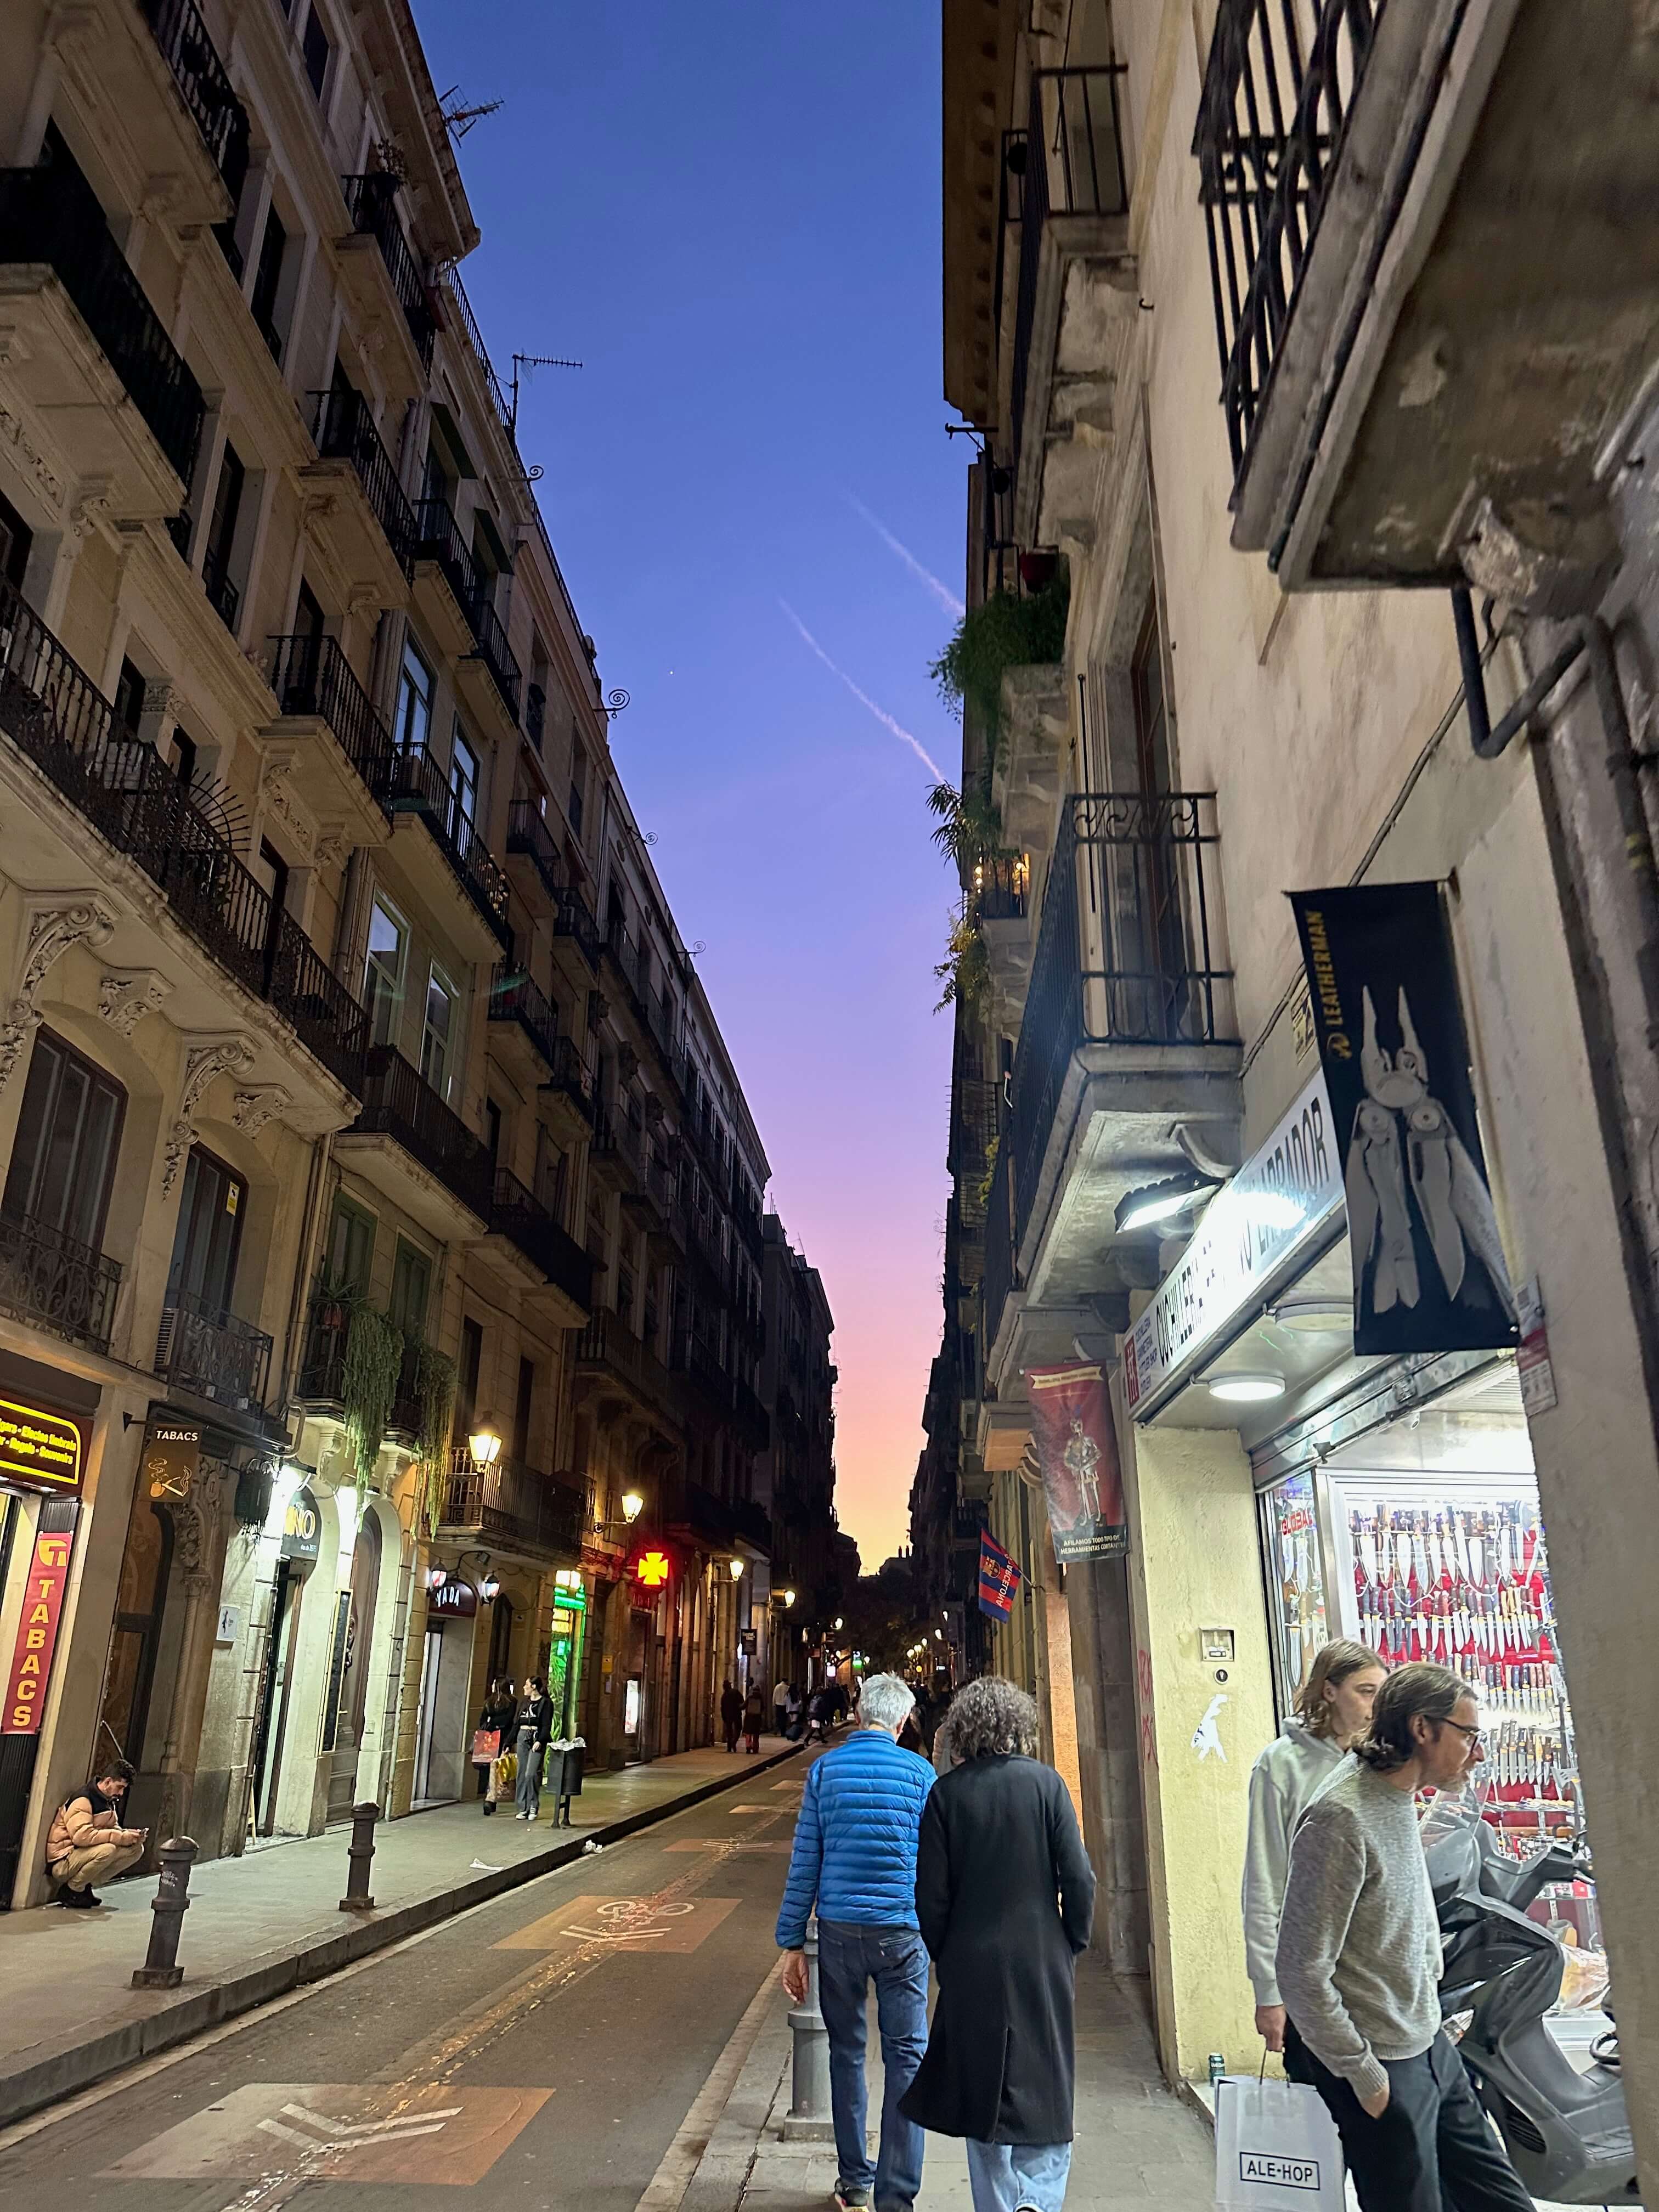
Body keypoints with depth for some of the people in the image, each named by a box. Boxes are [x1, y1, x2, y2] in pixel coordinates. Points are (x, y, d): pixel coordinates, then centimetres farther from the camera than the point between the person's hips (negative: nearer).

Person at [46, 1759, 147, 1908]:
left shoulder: (109, 1801, 10)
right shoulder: (83, 1800, -18)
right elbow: (81, 1835, -30)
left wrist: (129, 1835, -11)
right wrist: (121, 1837, -29)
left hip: (85, 1858, 9)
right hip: (62, 1863, -9)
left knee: (136, 1849, -5)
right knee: (108, 1849, -33)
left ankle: (85, 1886, 3)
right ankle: (71, 1890, -10)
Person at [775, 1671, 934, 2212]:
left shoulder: (825, 1769, -1)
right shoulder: (919, 1772, -4)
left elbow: (804, 1863, 0)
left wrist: (792, 1943, 5)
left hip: (839, 1929, 2)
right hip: (902, 1931, -2)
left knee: (846, 2052, 17)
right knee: (906, 2056, 6)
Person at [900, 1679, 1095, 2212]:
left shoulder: (946, 1792, -6)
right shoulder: (1045, 1782, -8)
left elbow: (931, 1894, -4)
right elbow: (1078, 1878, -8)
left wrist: (944, 1958, 9)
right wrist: (1073, 1946, 6)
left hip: (972, 1968, 1)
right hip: (1042, 1963, -1)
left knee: (982, 2095, 15)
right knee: (1046, 2093, 13)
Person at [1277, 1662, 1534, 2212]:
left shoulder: (1399, 1796, 5)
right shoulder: (1342, 1819, -25)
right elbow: (1304, 1974, -22)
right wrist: (1364, 2076, -14)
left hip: (1429, 2045, 9)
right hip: (1382, 2066, -9)